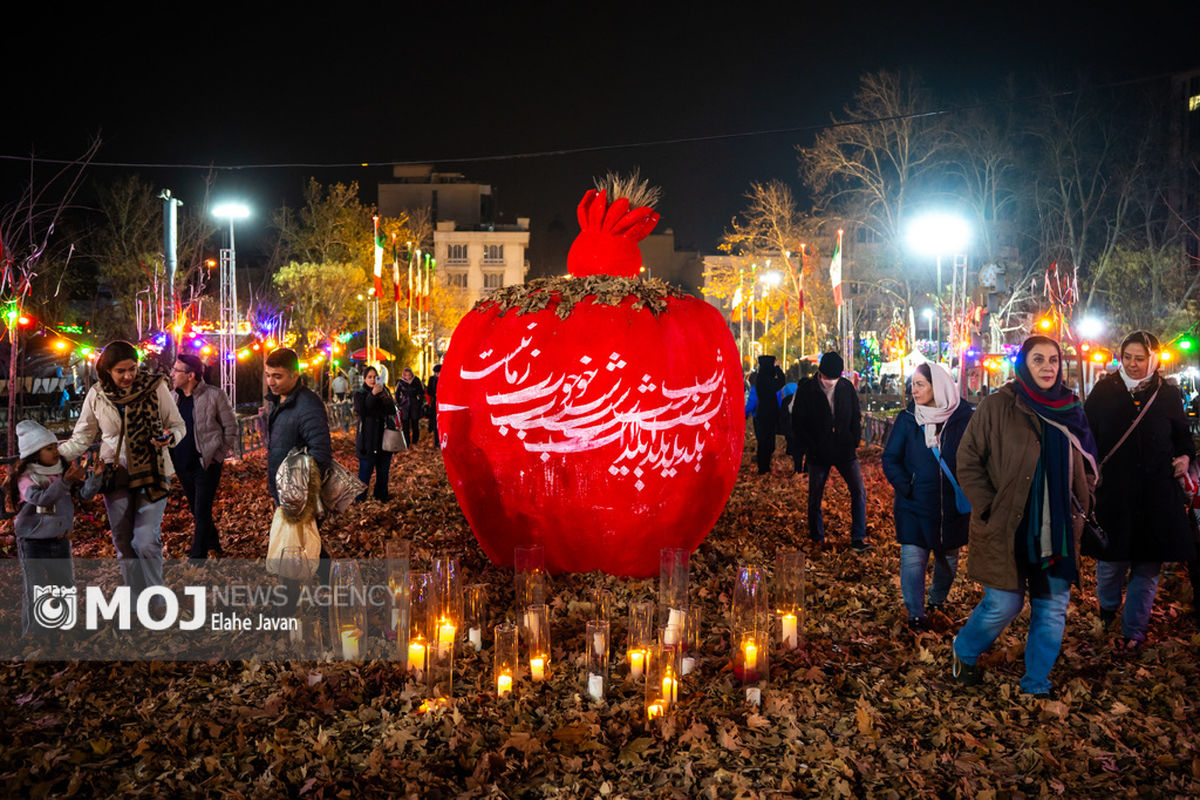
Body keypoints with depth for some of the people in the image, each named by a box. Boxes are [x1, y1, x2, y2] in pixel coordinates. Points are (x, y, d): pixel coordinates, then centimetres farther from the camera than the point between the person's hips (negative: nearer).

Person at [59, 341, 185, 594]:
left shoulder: (155, 387, -7)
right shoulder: (96, 395, -1)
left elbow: (178, 425, 2)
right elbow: (81, 438, 9)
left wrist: (170, 437, -21)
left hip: (152, 473, -3)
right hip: (116, 476, 3)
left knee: (146, 542, -11)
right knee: (123, 543, 9)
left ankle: (156, 601, 3)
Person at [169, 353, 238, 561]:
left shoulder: (214, 395, -9)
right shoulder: (172, 397, 5)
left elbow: (230, 426, -4)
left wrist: (219, 455, -6)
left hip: (206, 464, -6)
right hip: (182, 465, 6)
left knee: (202, 512, -5)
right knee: (196, 510, 17)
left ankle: (198, 557, 3)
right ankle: (213, 544, 37)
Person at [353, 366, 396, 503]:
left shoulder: (384, 391, 10)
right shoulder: (360, 394, 2)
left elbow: (393, 411, -1)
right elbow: (361, 411, -17)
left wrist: (386, 397, -18)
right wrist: (373, 395, -25)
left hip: (384, 438, 3)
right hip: (367, 439, -3)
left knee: (383, 470, 8)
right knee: (365, 470, -4)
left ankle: (381, 497, 20)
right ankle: (360, 499, 6)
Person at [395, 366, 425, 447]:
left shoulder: (416, 381, -2)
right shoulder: (401, 382, -1)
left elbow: (422, 393, 9)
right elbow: (397, 394, 13)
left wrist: (420, 403, 4)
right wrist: (399, 404, 6)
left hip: (415, 406, 0)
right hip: (404, 407, 0)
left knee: (415, 425, 1)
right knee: (405, 426, -1)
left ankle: (414, 442, 12)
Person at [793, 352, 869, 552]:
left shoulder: (847, 387, 2)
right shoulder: (806, 391, -6)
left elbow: (856, 417, 11)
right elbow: (798, 423, -3)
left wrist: (854, 443, 1)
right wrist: (809, 449, -9)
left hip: (845, 451, 2)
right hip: (818, 453, -2)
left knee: (859, 491, -7)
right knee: (815, 496, 8)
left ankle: (858, 539, 0)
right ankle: (817, 537, 26)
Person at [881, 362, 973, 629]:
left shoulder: (963, 418, -4)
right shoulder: (907, 419, -2)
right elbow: (890, 458, 2)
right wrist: (905, 487, -13)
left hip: (953, 505, 1)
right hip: (915, 504, -1)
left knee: (948, 557, 14)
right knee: (913, 558, -6)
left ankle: (936, 601, 38)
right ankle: (916, 614, 7)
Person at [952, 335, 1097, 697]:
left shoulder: (1071, 409, 7)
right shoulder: (997, 406, -7)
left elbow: (1087, 465, 19)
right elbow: (967, 463, -6)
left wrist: (1081, 503, 7)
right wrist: (989, 509, -11)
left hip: (1059, 531, 5)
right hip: (1007, 529, -4)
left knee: (1052, 608, 9)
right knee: (1003, 605, -1)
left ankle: (1037, 685, 25)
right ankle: (964, 654, 29)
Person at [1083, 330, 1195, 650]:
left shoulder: (1168, 395, 4)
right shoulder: (1104, 392, 1)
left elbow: (1182, 435, 17)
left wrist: (1185, 456, -3)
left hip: (1156, 495, 1)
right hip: (1112, 491, -1)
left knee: (1148, 565, 6)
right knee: (1111, 560, 6)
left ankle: (1133, 630, 21)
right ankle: (1107, 610, 36)